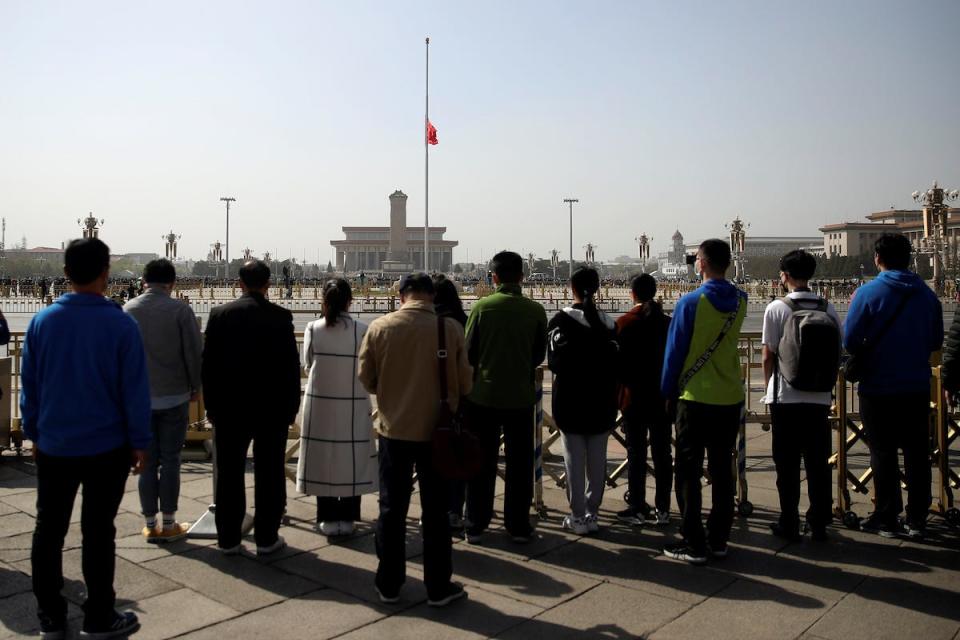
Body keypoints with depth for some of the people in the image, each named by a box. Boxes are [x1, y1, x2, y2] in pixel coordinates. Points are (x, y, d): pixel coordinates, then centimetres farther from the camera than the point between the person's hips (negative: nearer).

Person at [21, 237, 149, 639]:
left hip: (53, 445, 3)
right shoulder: (121, 324, -14)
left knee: (49, 529, 14)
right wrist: (139, 442, -2)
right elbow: (134, 389, -11)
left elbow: (28, 384, 4)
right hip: (107, 446, -3)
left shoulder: (42, 321, -3)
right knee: (98, 532, 6)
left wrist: (34, 433, 16)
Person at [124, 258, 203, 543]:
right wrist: (195, 386, 4)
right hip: (174, 395, -3)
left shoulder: (128, 310, 1)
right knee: (170, 461, 6)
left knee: (147, 461, 10)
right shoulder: (180, 310, -9)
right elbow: (194, 352, -10)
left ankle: (150, 525, 15)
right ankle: (168, 524, 12)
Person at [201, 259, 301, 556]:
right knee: (269, 475, 8)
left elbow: (208, 364, 0)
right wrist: (291, 407, 3)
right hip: (272, 408, -1)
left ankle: (228, 539, 17)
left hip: (229, 408, 2)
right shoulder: (281, 317, -8)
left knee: (230, 475, 11)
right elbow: (291, 367, -6)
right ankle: (266, 538, 14)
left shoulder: (220, 314, -3)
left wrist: (211, 405, 8)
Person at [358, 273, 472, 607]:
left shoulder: (379, 327, -7)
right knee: (435, 511, 10)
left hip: (393, 428, 1)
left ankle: (389, 585, 23)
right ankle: (438, 586, 20)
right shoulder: (451, 328, -12)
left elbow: (366, 379, 0)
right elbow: (465, 382, -6)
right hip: (436, 430, -1)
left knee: (392, 508, 13)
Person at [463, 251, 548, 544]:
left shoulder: (482, 306, -8)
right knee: (520, 464, 11)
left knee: (482, 463, 10)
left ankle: (475, 526, 17)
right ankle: (518, 527, 17)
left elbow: (469, 351, -4)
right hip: (521, 396, 1)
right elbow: (540, 355, 3)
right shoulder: (536, 311, -5)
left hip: (484, 395, 0)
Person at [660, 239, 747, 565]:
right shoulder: (740, 301, 3)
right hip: (730, 398, 5)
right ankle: (718, 540, 19)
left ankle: (693, 544, 5)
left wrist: (668, 392, 3)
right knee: (722, 470, 12)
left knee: (689, 471, 3)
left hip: (696, 398, -5)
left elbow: (675, 351, -9)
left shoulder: (691, 302, -13)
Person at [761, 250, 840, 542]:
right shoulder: (829, 309, 2)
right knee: (818, 463, 11)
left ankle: (789, 524, 13)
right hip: (820, 398, 3)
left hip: (785, 398, -3)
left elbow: (768, 356, -7)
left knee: (787, 464, 6)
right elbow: (837, 354, 6)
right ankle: (819, 524, 18)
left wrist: (770, 387, 8)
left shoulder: (776, 308, -9)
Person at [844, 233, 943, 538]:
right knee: (917, 453, 12)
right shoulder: (927, 294, 1)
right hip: (918, 388, 4)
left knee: (883, 455, 6)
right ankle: (917, 520, 19)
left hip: (878, 388, -3)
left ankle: (887, 519, 13)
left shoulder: (867, 293, -12)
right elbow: (936, 341, 8)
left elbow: (850, 340, -13)